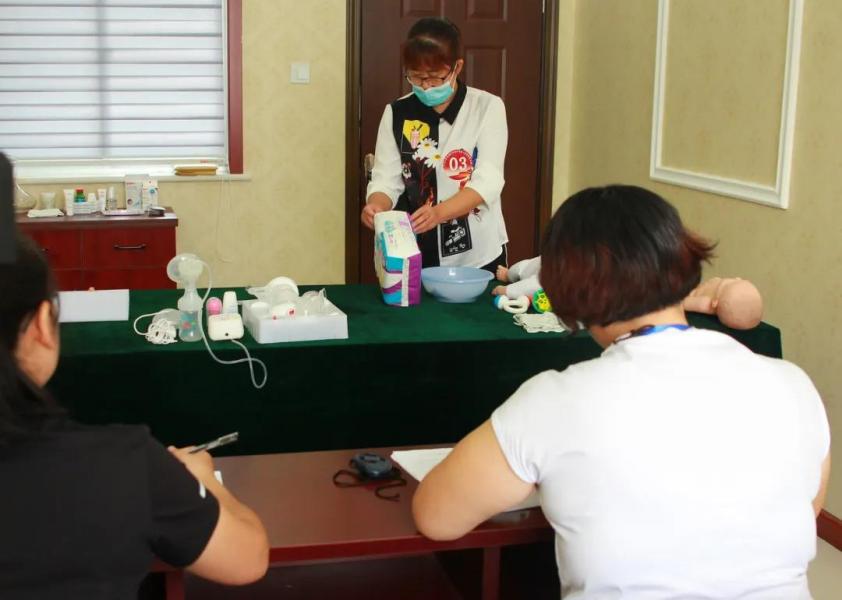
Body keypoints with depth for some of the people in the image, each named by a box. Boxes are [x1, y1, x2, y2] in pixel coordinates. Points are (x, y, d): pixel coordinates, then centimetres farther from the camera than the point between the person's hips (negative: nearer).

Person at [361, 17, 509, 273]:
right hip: (415, 255, 2)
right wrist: (377, 206, -25)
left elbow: (487, 182, -15)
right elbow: (386, 180, -2)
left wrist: (437, 213, -31)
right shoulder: (396, 113, 1)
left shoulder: (487, 107, -5)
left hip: (478, 255, -1)